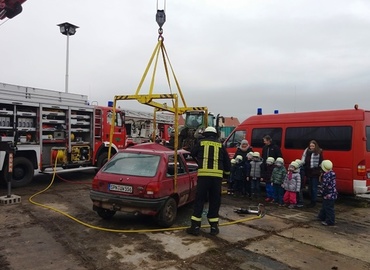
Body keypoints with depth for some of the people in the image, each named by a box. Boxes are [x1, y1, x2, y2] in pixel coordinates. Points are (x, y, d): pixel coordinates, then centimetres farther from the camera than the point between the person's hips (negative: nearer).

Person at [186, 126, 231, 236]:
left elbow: (192, 154, 21)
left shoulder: (200, 142, 9)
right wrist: (226, 174, 31)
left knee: (199, 200, 5)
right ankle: (214, 227, 16)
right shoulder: (220, 145, 13)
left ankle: (195, 226, 6)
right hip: (217, 175, 2)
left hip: (203, 174, -1)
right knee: (215, 201, 12)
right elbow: (227, 161, 17)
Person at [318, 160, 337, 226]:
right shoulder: (332, 173, 6)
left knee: (328, 208, 1)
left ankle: (330, 221, 10)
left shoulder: (326, 175, -24)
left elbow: (325, 185, -24)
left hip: (328, 195, -10)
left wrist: (322, 191, -9)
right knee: (325, 206, 23)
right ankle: (322, 217, 38)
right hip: (332, 194, 10)